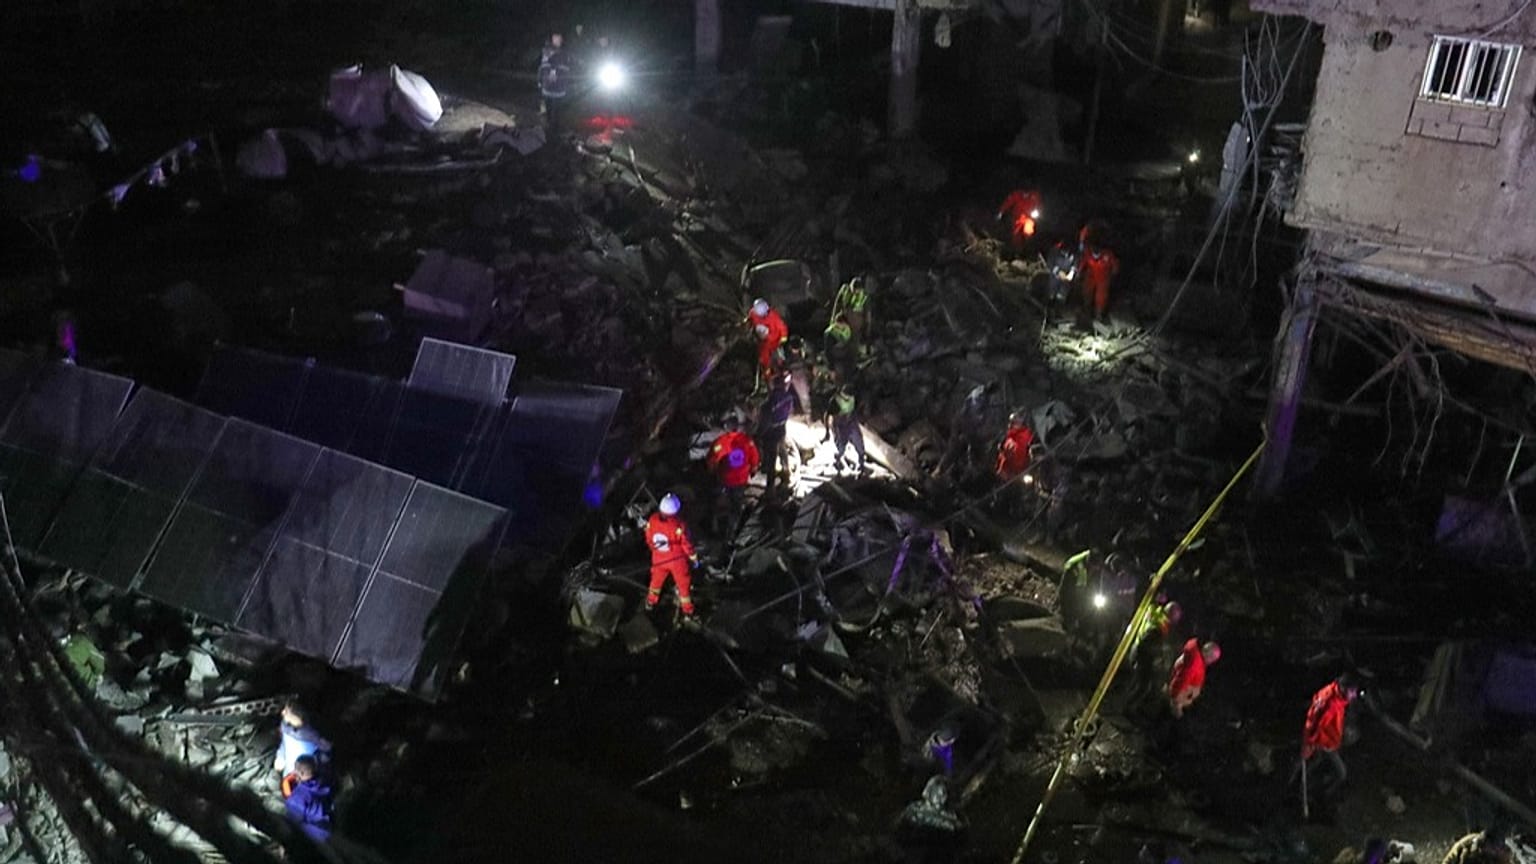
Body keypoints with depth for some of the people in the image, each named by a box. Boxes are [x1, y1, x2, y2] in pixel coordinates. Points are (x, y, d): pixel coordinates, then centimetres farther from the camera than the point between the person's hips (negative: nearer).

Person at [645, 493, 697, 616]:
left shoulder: (652, 520, -21)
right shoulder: (678, 525, -33)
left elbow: (648, 539, -4)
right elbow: (687, 544, -19)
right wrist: (694, 557, -2)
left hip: (658, 559, 4)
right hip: (678, 560, -4)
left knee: (657, 579, 29)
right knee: (684, 584, 17)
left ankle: (651, 602, 51)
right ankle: (688, 611, 33)